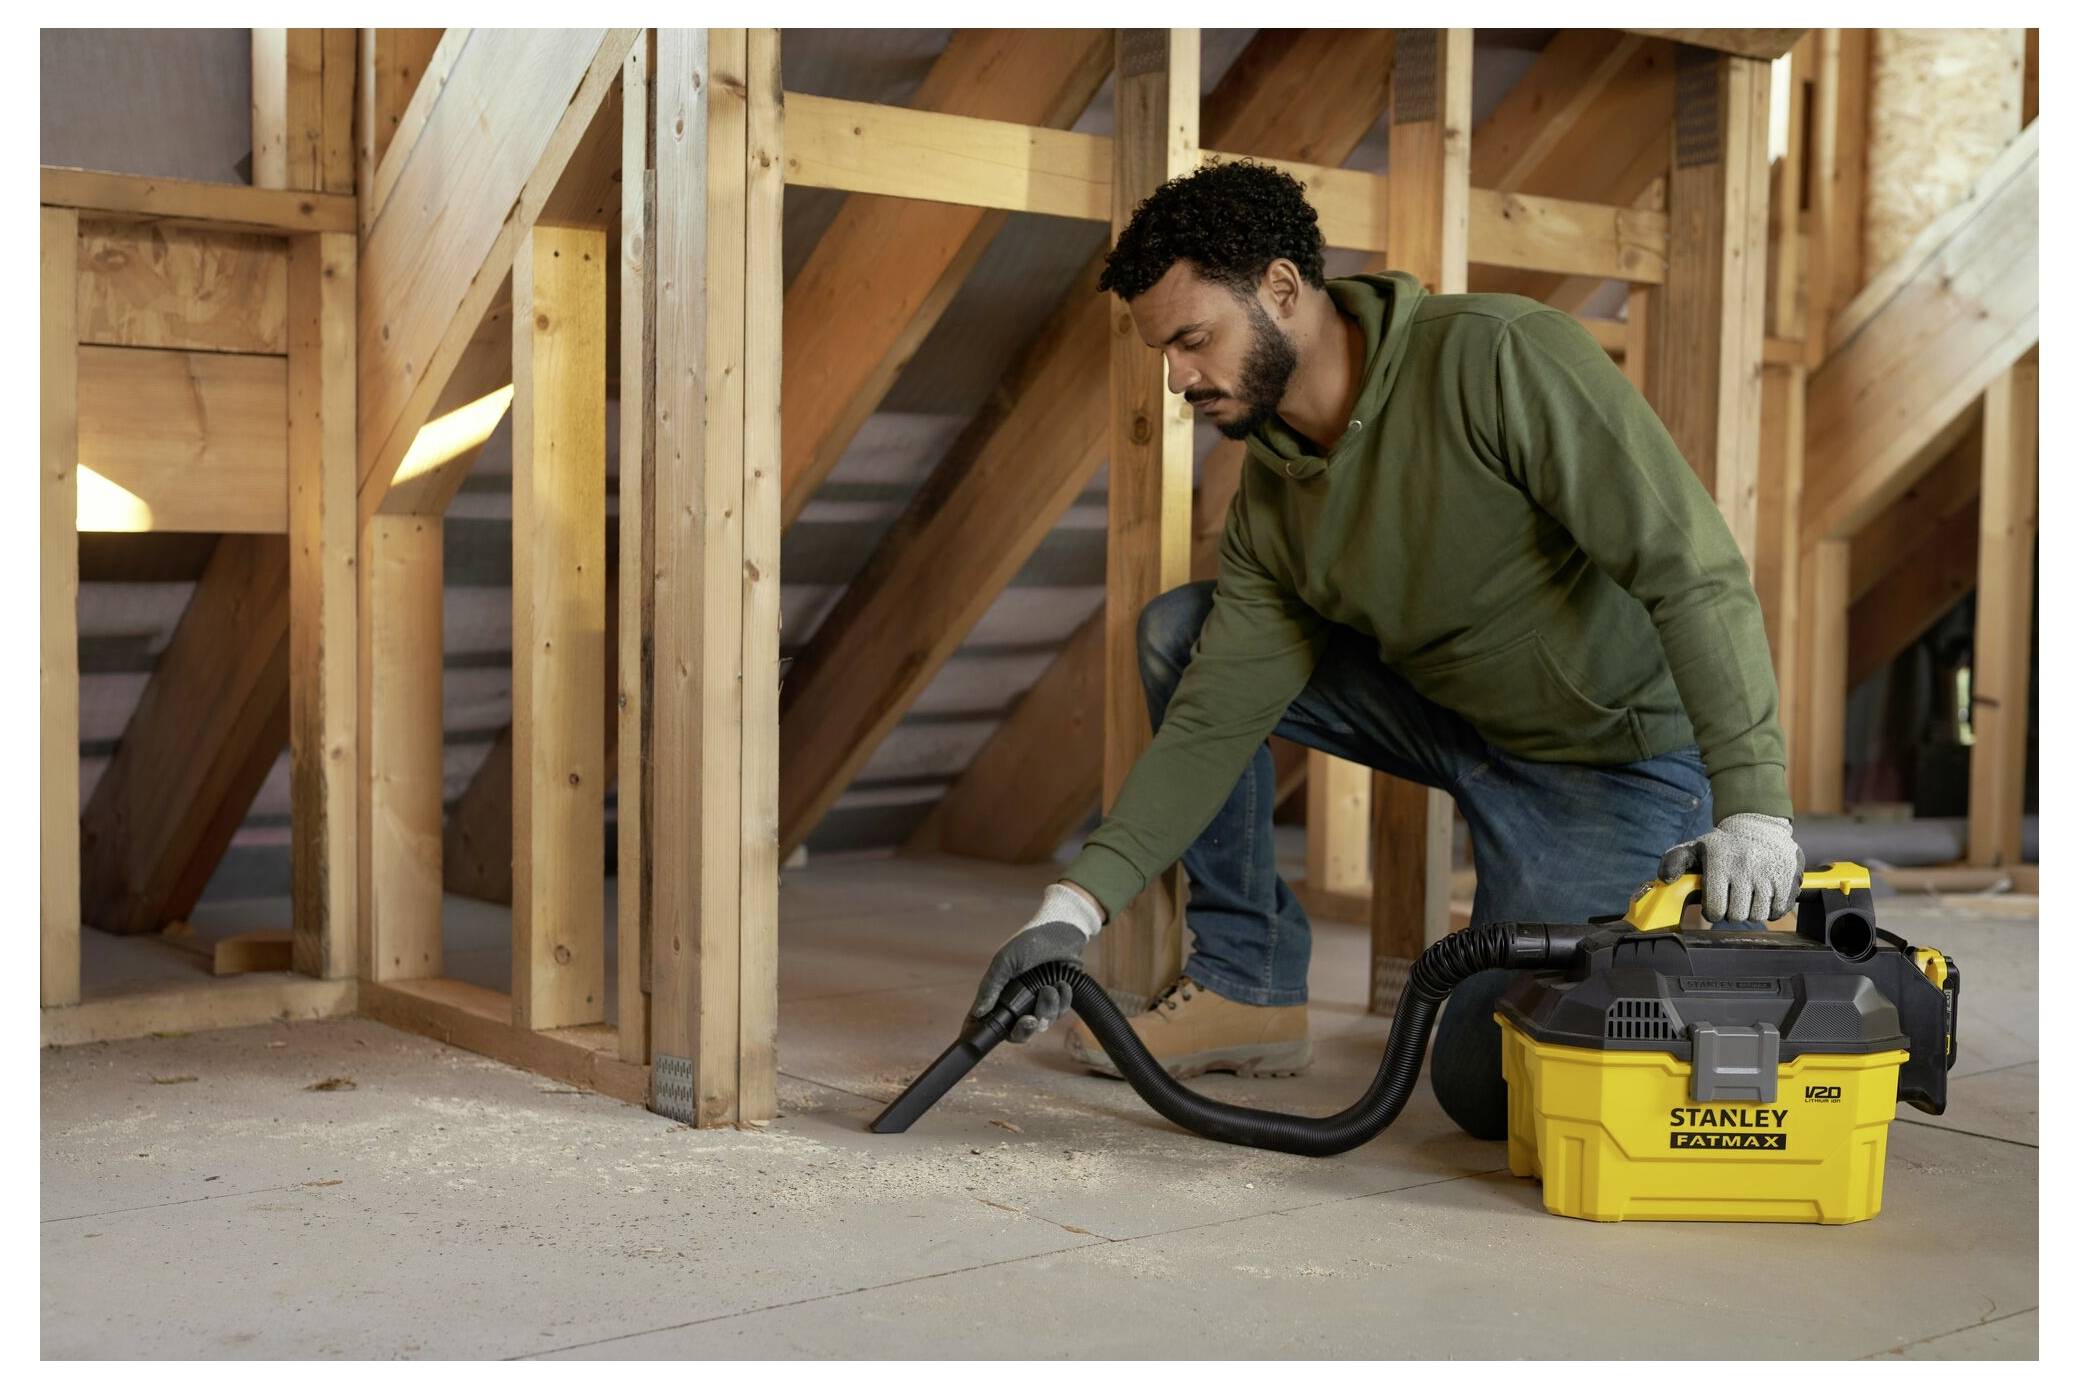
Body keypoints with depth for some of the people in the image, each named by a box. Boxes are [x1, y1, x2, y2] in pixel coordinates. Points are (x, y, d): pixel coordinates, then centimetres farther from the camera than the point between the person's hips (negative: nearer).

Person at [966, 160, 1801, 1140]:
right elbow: (1214, 720, -7)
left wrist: (1751, 803, -37)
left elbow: (1696, 571, -31)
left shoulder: (1497, 357, -27)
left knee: (1483, 1080, -14)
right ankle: (1248, 985, 5)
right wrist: (1076, 907, -16)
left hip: (1626, 758, -7)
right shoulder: (1272, 492, -4)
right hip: (1458, 718, 7)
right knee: (1179, 634, -1)